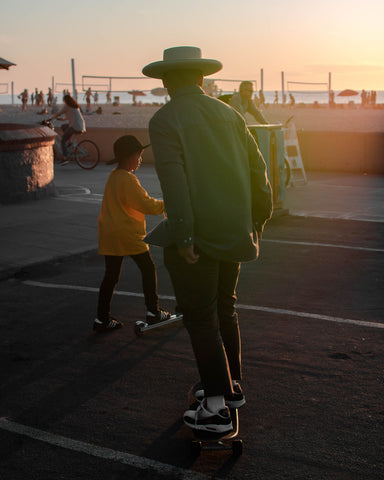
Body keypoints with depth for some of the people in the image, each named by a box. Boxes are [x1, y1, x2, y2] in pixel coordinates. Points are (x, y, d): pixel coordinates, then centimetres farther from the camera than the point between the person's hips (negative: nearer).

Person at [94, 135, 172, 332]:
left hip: (108, 234, 8)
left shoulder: (113, 176, 13)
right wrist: (166, 205, -3)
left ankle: (102, 319, 10)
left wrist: (158, 204, 18)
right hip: (128, 235, -8)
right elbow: (145, 204, -17)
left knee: (111, 275, 10)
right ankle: (153, 312, 14)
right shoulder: (128, 179, -16)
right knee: (148, 269, 8)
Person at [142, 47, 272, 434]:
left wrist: (183, 237, -20)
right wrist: (258, 217, 20)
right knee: (223, 310, 20)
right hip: (232, 233, 6)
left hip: (195, 235, -6)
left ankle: (217, 408, 9)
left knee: (201, 319, 3)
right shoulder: (227, 114, 8)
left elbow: (173, 180, -20)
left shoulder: (164, 121, -9)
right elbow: (256, 167, 9)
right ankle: (231, 385, 33)